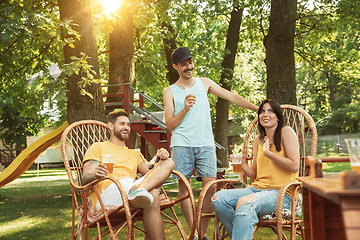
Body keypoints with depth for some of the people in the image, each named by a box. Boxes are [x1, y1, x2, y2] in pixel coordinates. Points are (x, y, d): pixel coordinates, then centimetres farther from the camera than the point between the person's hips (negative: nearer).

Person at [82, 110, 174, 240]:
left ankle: (137, 191, -43)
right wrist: (95, 175, -22)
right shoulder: (98, 148, 21)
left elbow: (149, 172, 21)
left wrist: (162, 160, -2)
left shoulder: (134, 154, 38)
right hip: (107, 191, -6)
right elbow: (85, 179, 5)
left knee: (169, 163, -20)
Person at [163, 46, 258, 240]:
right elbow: (169, 125, 4)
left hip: (205, 144, 1)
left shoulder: (204, 83, 16)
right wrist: (185, 109, -11)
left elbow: (232, 97, 15)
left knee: (210, 186, -9)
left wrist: (258, 108, 9)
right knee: (183, 186, -4)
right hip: (182, 144, -1)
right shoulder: (170, 92, 10)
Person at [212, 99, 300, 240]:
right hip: (257, 188, 7)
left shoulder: (286, 132, 0)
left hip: (280, 193, -7)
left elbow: (294, 166, -10)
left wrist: (267, 153, -7)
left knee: (244, 202, -36)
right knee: (218, 198, -16)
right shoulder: (259, 139, 18)